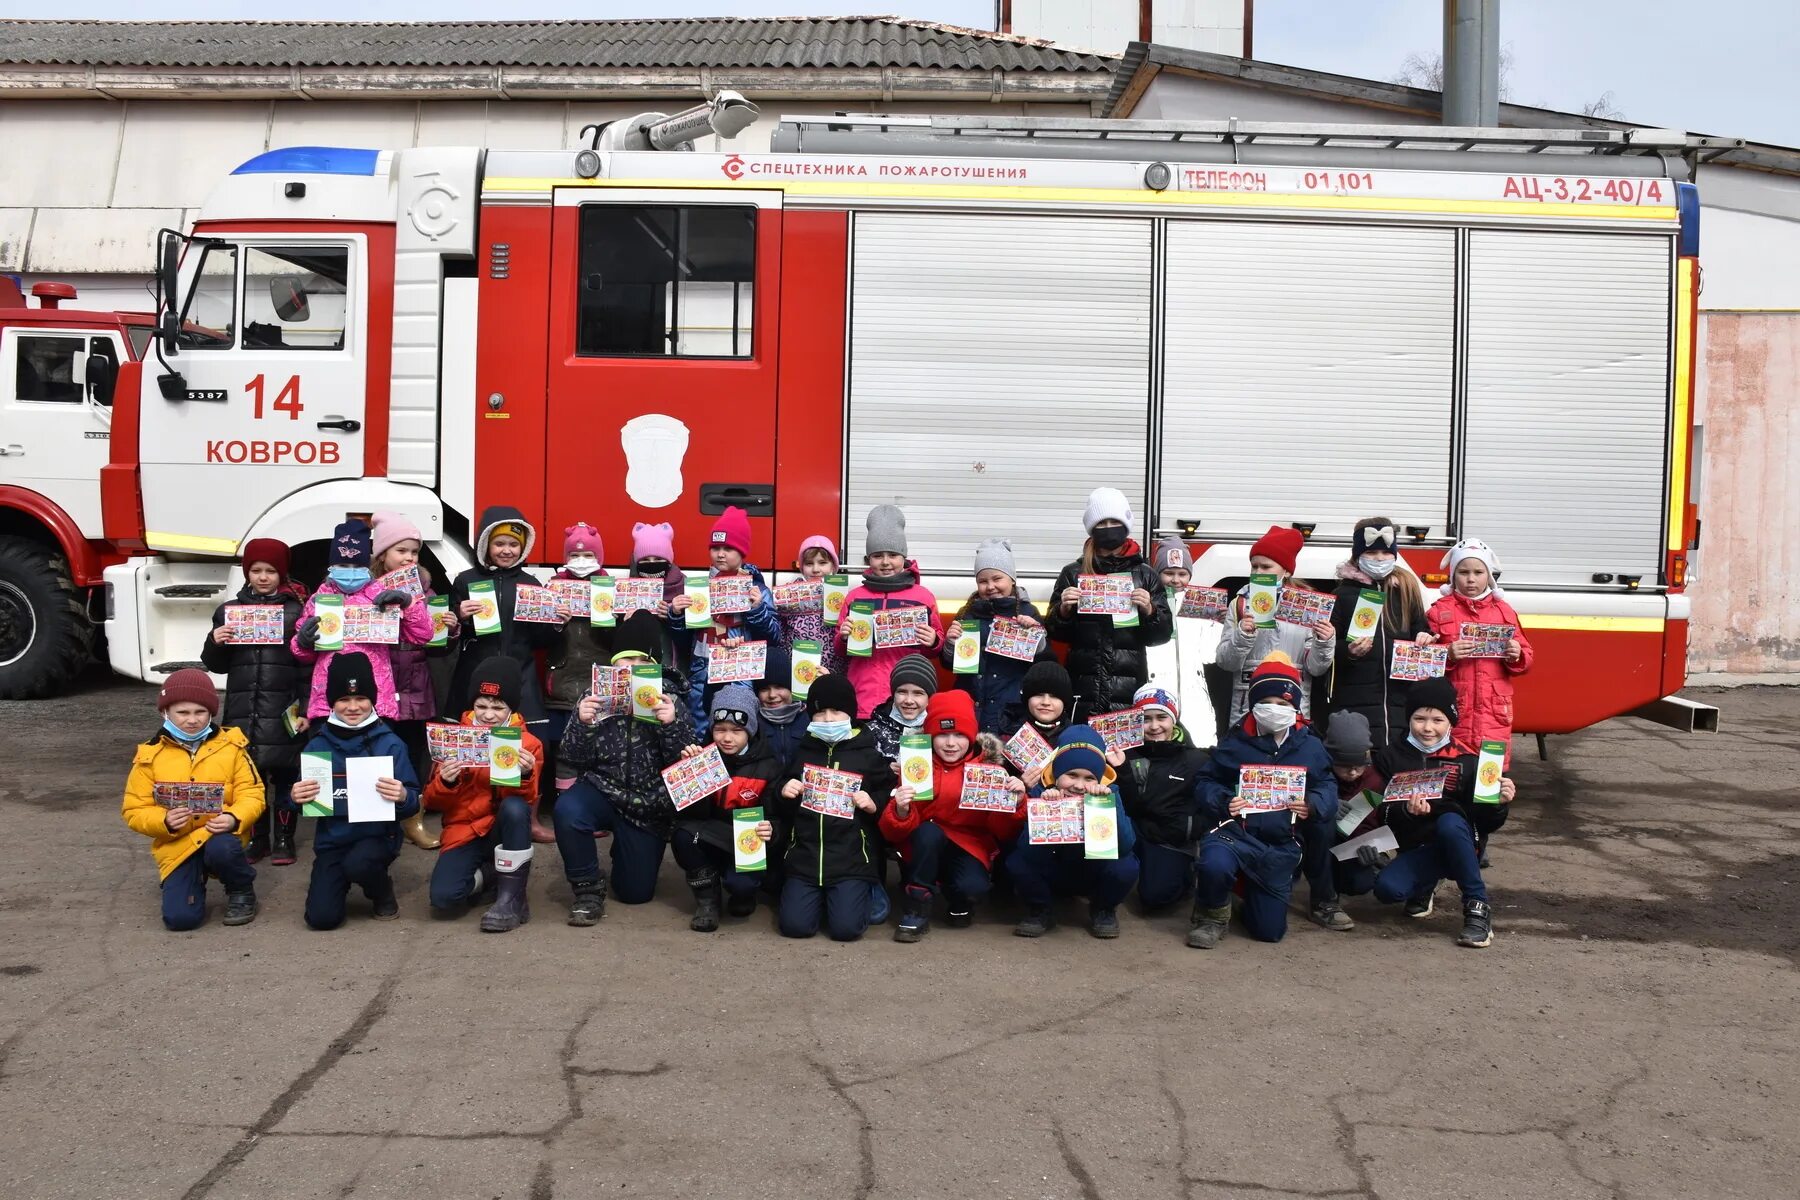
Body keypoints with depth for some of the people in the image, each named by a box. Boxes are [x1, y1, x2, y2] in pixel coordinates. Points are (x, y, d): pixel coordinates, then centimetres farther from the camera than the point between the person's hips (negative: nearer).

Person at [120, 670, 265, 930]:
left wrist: (234, 818, -23)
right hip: (177, 845, 1)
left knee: (221, 849, -38)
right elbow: (134, 811, 1)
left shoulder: (230, 745, 0)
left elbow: (251, 794, -1)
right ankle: (197, 879, 22)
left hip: (221, 833, -1)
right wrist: (164, 822, -20)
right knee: (179, 917, -16)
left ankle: (242, 891, -3)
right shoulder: (150, 755, 0)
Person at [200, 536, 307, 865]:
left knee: (285, 775, 3)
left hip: (284, 710, -2)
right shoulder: (229, 610, 10)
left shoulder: (296, 611, 0)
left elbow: (308, 665, -2)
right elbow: (217, 666, 14)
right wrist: (214, 643, -7)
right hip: (243, 710, 3)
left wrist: (306, 709, -7)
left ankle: (283, 839, 15)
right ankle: (255, 838, 18)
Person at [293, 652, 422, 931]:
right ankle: (338, 882, 22)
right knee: (322, 917, -14)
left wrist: (403, 797, -30)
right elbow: (307, 801, 6)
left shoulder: (390, 744, -6)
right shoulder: (318, 745, 1)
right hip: (332, 839, 2)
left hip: (376, 836, -2)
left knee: (358, 863, -36)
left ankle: (383, 892, 1)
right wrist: (297, 799, -17)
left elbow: (413, 804, -7)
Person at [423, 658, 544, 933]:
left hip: (505, 832, 0)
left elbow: (526, 800, -11)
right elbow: (432, 803, 0)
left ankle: (512, 898, -23)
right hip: (464, 832, 1)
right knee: (444, 898, -27)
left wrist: (525, 775, -31)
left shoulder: (528, 743, -2)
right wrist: (445, 782, -22)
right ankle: (492, 875, 7)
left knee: (515, 807, -35)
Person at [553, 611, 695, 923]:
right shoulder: (596, 697, -5)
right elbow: (574, 759, -7)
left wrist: (671, 725, -29)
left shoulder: (670, 702, -7)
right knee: (567, 810, -34)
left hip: (649, 806, 0)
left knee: (636, 892, 6)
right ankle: (588, 888, -9)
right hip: (604, 791, 0)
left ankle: (626, 847, 42)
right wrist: (581, 723, -26)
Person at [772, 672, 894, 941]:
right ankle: (819, 896, 23)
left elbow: (890, 797, 9)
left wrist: (874, 804, -11)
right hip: (804, 857, 2)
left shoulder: (868, 755, 1)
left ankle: (861, 891, 19)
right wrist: (783, 793, -4)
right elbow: (780, 808, 17)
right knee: (794, 925, -10)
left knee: (845, 928, -15)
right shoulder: (802, 751, 8)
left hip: (850, 859, -2)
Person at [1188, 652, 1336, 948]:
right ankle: (1211, 917, -3)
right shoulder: (1235, 743, 0)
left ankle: (1251, 889, 41)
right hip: (1236, 832, -3)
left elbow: (1328, 791, 1)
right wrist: (1223, 802, -22)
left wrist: (1312, 805, -21)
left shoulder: (1310, 747, 5)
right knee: (1214, 865, -39)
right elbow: (1207, 782, 0)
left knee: (1270, 931, 5)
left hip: (1281, 846, 3)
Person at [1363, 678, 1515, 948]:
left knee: (1450, 821, -35)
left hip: (1460, 847, -1)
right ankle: (1423, 887, 12)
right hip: (1415, 849, 2)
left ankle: (1477, 907, -18)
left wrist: (1498, 803, -23)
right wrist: (1406, 811, -26)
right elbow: (1383, 815, -5)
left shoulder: (1466, 761, -4)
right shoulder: (1390, 757, 1)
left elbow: (1485, 825, -2)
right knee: (1387, 889, -27)